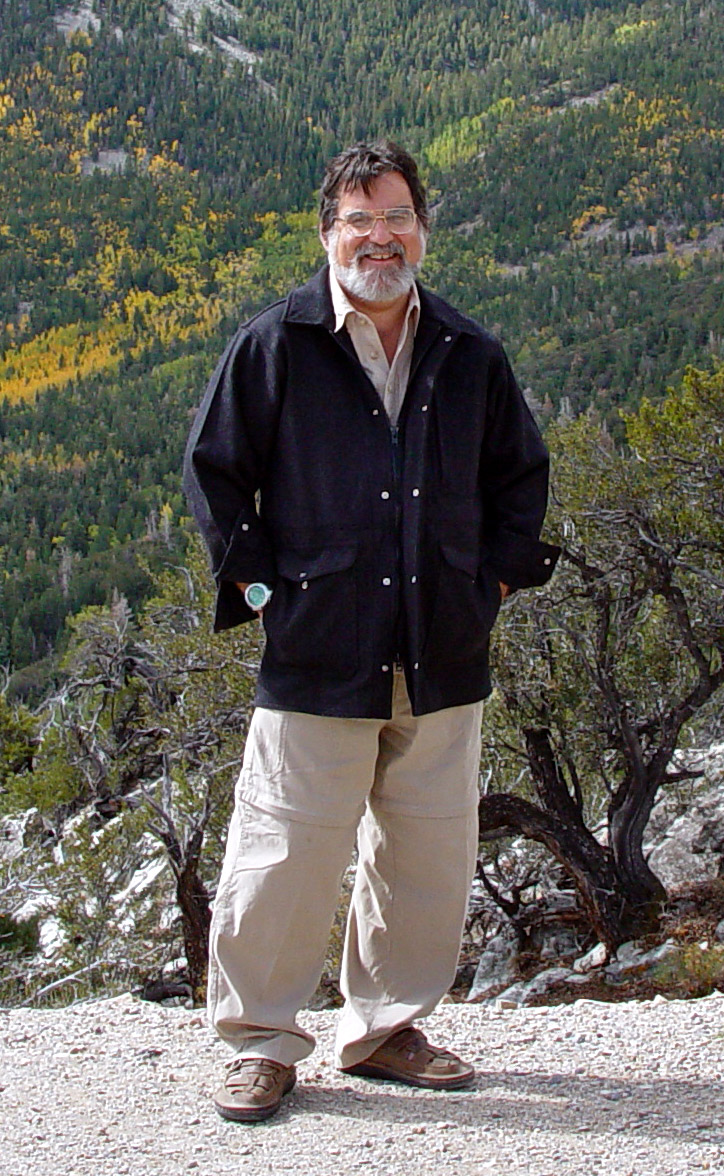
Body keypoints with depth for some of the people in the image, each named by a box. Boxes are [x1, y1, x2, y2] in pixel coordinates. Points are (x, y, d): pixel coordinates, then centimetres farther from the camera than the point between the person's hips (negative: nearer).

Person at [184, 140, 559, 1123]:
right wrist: (257, 582, -2)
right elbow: (213, 470, 4)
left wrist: (496, 579, 12)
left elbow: (521, 476, 22)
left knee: (428, 855, 9)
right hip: (318, 655, -4)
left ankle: (385, 1026, 28)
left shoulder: (471, 357, 10)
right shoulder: (275, 345, 0)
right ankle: (262, 1041, 16)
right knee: (285, 855, -2)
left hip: (443, 662, 4)